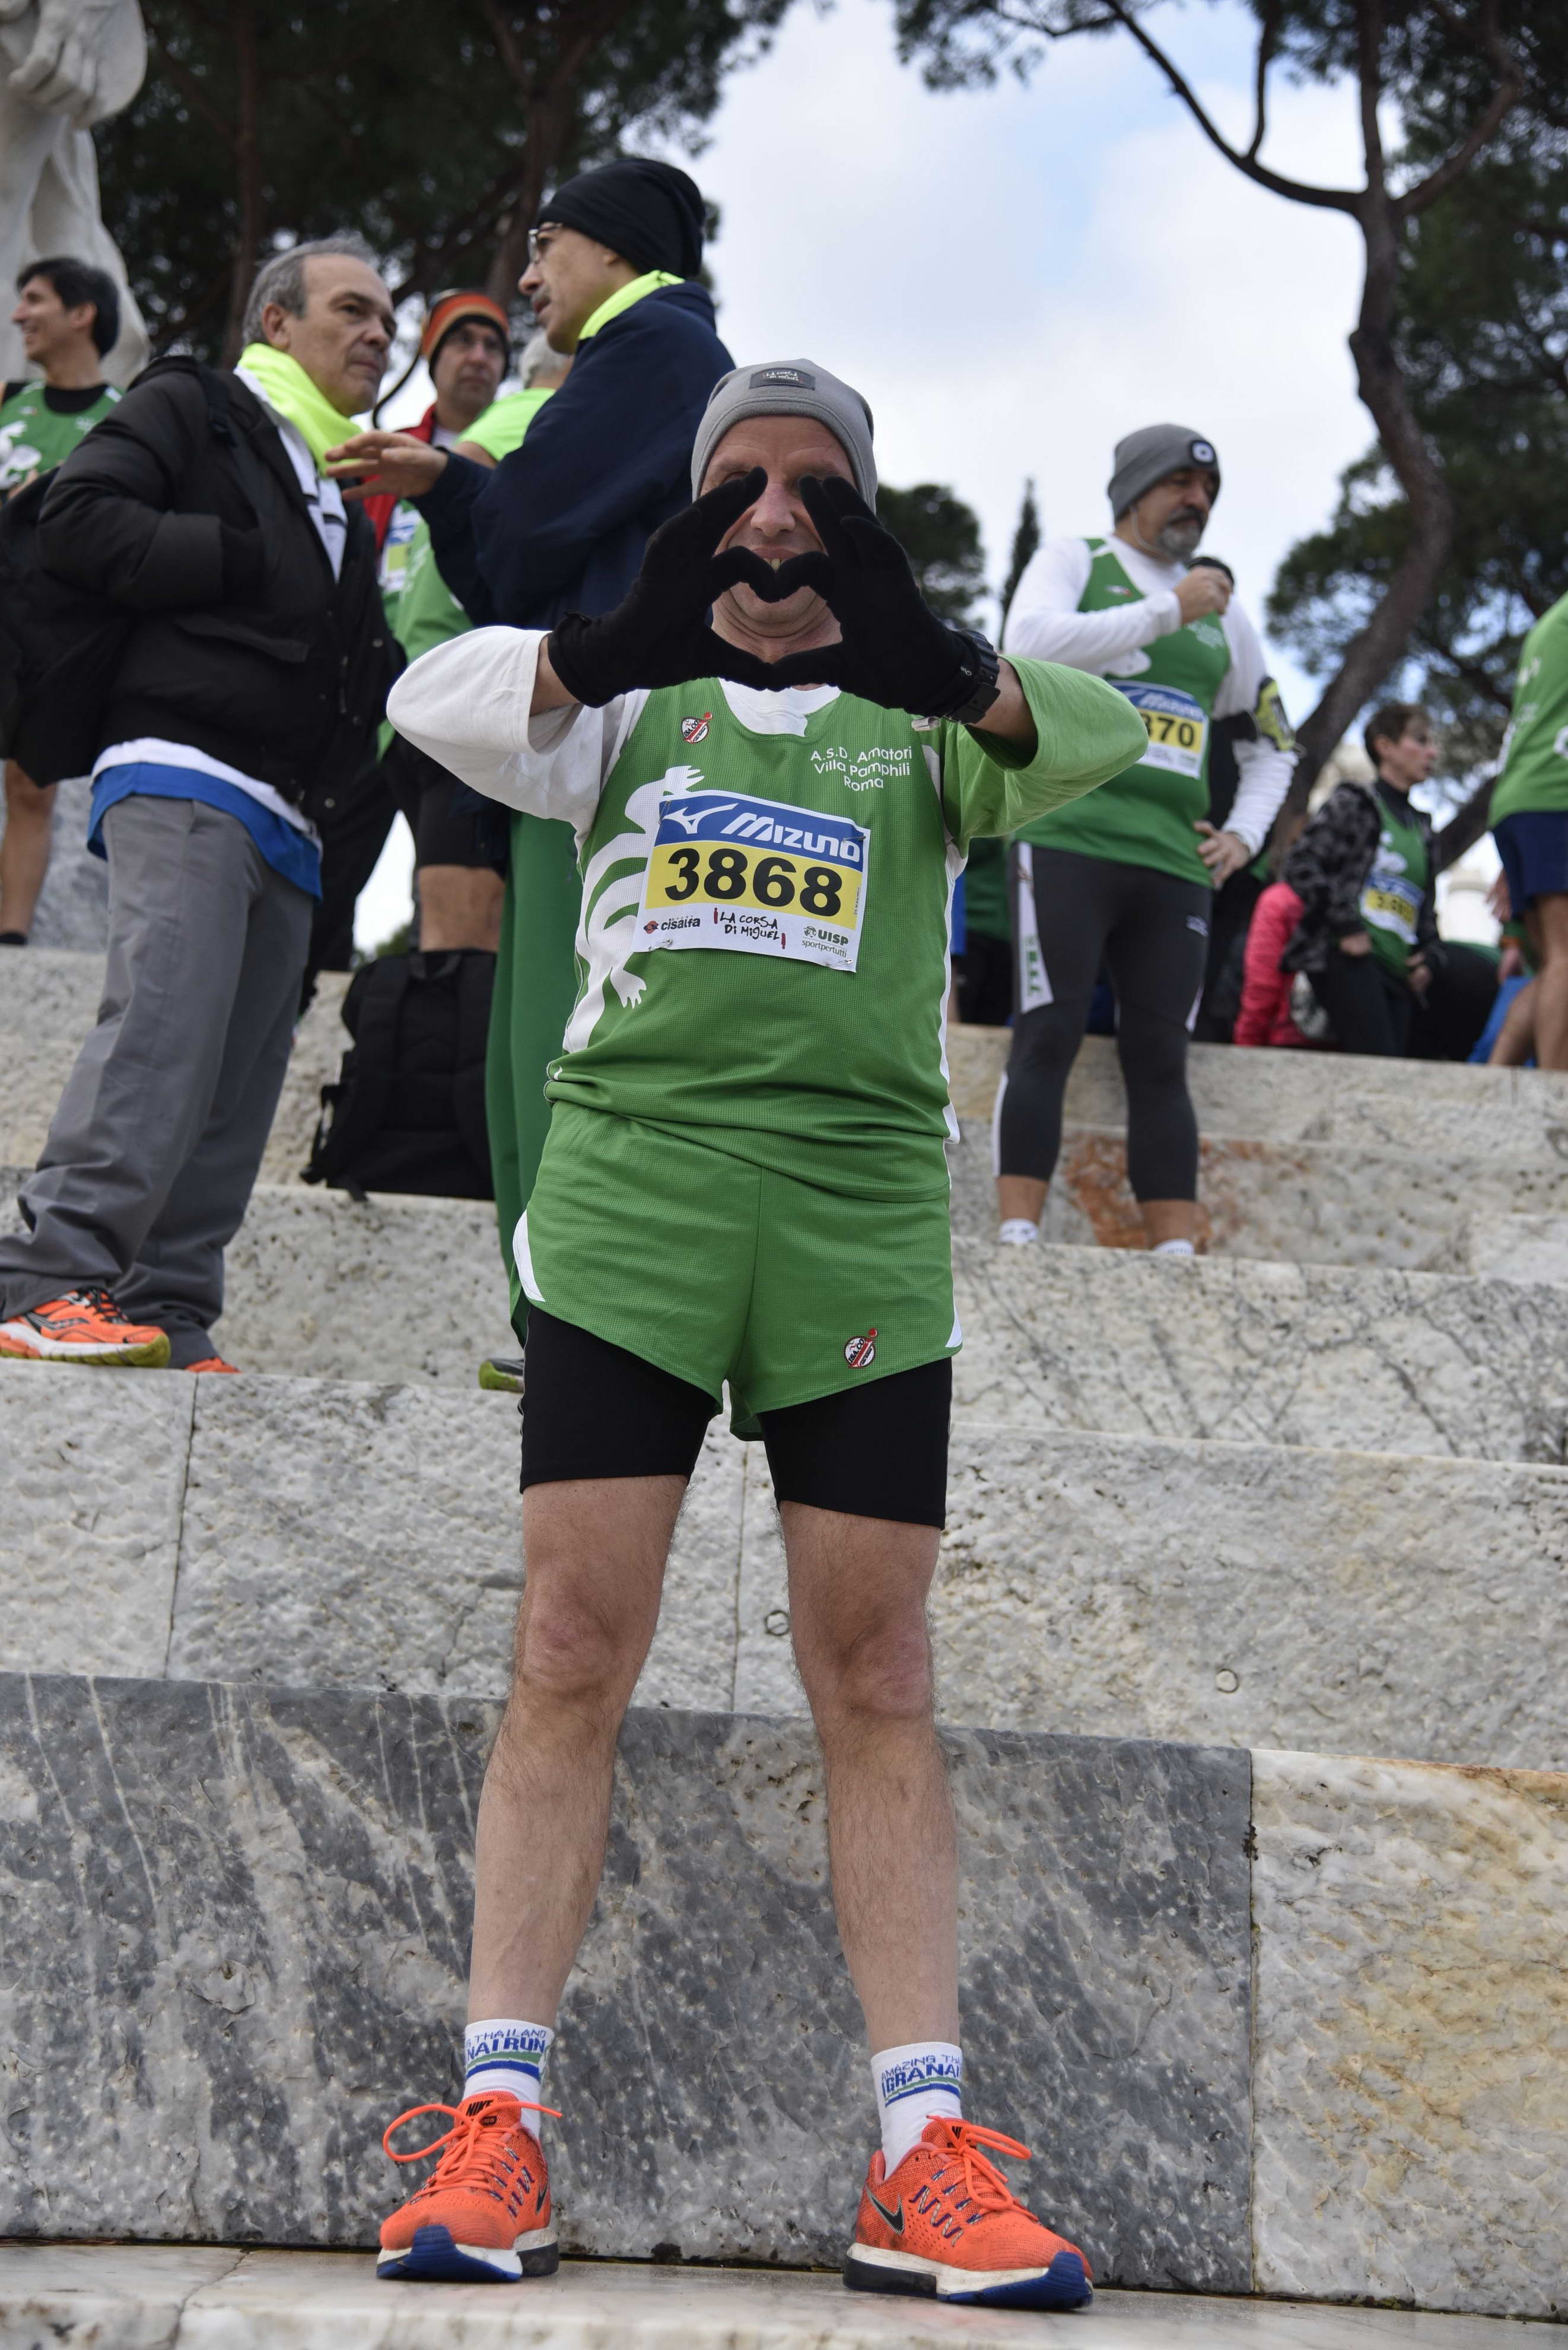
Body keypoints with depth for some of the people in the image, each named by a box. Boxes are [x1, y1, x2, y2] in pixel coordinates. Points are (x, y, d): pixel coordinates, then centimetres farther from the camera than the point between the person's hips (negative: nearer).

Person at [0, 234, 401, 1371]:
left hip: (284, 820, 8)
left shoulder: (342, 498, 29)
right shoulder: (192, 410, 8)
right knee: (165, 1023, -23)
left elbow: (364, 677, 31)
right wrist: (242, 562, -11)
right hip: (183, 779, -8)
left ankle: (164, 1318, 0)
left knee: (241, 1075, 1)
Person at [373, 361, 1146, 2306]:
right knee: (572, 1655, -6)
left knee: (874, 1677, -1)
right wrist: (615, 645, -25)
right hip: (628, 1181, 0)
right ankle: (497, 2135, -4)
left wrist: (932, 665, -27)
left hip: (861, 1209, 1)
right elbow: (435, 704, -4)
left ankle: (921, 2160, -2)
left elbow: (1091, 741, -5)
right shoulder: (628, 702, 15)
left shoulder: (919, 719, 16)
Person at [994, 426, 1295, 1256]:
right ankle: (1018, 1241, -15)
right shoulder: (1074, 562, 8)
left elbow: (1270, 742, 30)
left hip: (1174, 865, 5)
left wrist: (1245, 833, 13)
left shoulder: (1222, 612, 21)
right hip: (1068, 839, -5)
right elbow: (1030, 644, -15)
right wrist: (1168, 612, -12)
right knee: (1049, 1036, -12)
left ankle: (1177, 1254, -2)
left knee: (1160, 1057, 1)